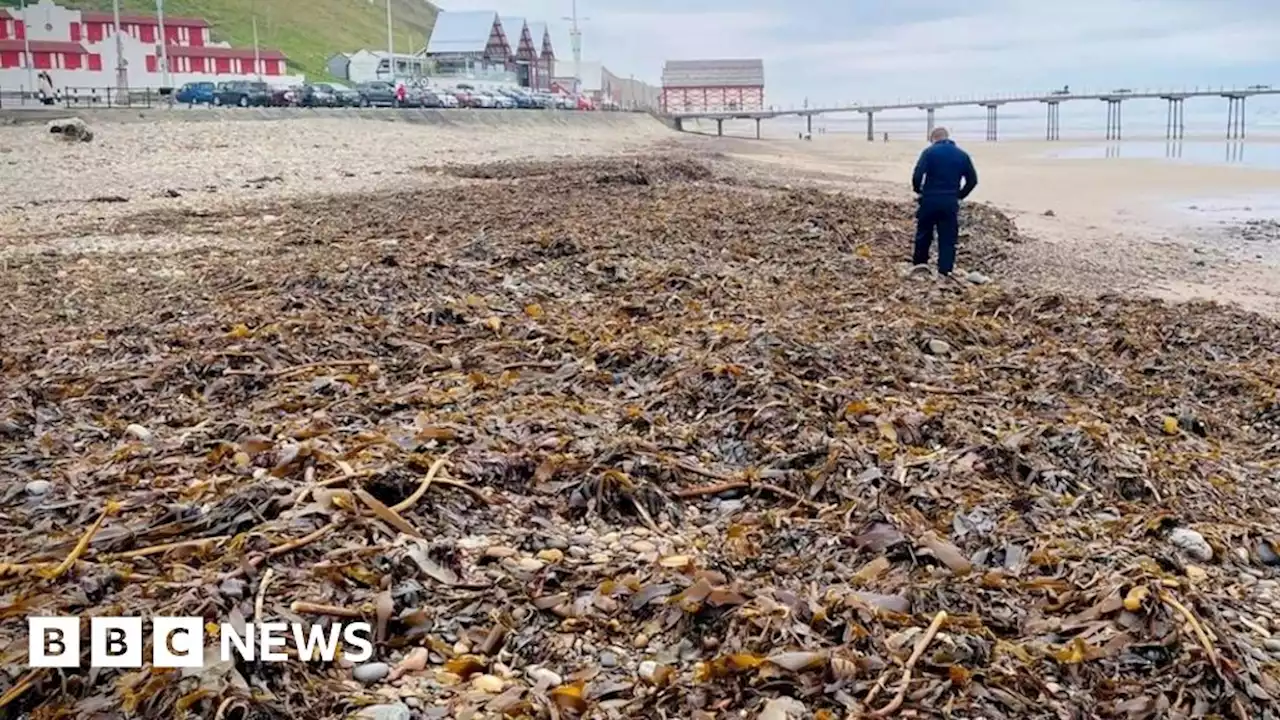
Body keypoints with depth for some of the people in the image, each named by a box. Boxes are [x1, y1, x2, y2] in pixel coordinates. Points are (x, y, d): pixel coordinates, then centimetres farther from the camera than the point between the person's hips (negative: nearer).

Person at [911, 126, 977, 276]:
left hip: (929, 201, -2)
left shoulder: (929, 152, -3)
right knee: (948, 239, 5)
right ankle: (945, 272, 2)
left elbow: (917, 175, -13)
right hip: (950, 203, 2)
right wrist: (959, 196, 15)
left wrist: (918, 191, 5)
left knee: (924, 235, 14)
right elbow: (972, 180, 8)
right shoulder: (962, 155, 8)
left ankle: (918, 265, 23)